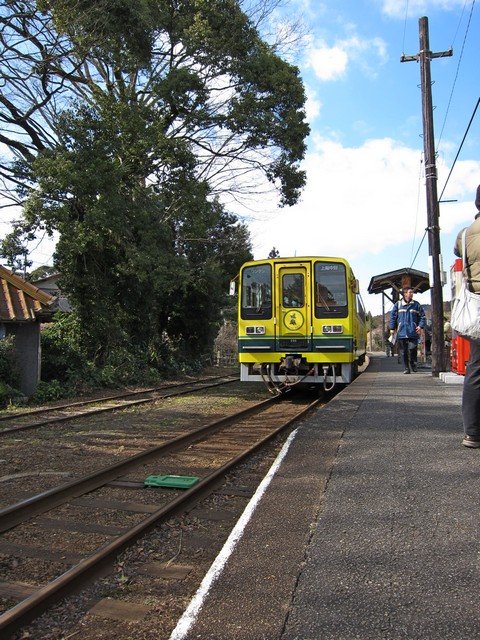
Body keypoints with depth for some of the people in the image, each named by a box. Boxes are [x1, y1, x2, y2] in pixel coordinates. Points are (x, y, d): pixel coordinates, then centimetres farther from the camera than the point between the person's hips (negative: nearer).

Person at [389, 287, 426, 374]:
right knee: (404, 351, 4)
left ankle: (413, 364, 11)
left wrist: (421, 326, -1)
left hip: (413, 332, -1)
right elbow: (393, 316, 9)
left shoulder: (416, 304, 8)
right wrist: (392, 328, 5)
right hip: (401, 332, 1)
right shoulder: (398, 304, 6)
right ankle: (407, 368, 13)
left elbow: (422, 316, 12)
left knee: (412, 349, -11)